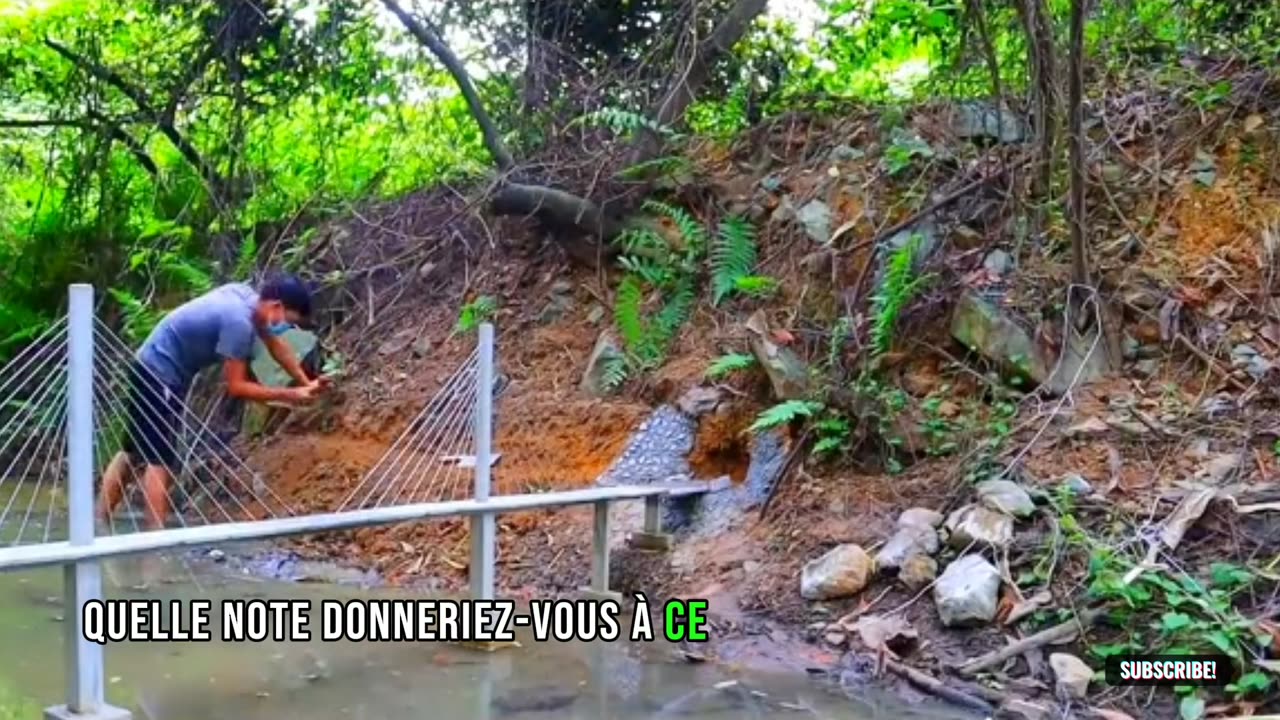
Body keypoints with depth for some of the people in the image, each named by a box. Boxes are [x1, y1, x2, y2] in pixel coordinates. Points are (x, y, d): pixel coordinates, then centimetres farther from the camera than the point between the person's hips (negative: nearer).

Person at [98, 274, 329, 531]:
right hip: (159, 375, -10)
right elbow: (236, 386, -23)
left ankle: (99, 523, 25)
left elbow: (276, 345, 11)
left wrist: (306, 383, 8)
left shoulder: (248, 296, -3)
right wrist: (290, 395, -19)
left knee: (133, 451, 16)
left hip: (154, 370, 10)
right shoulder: (239, 321, -29)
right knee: (160, 461, -7)